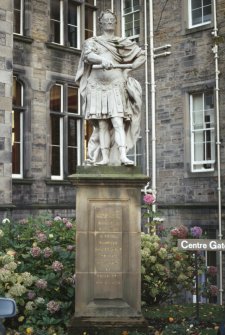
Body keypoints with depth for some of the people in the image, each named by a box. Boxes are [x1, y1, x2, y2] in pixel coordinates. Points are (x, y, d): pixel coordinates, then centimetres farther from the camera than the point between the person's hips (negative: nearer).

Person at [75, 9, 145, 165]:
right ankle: (104, 157, -3)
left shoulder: (123, 42, 17)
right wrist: (103, 59, -27)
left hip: (116, 87, -1)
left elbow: (142, 56, 17)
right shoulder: (92, 41, 14)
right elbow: (88, 55, -8)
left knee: (118, 122, -15)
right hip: (97, 87, 1)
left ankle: (123, 156, -24)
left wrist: (129, 67, 2)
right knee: (102, 125, -3)